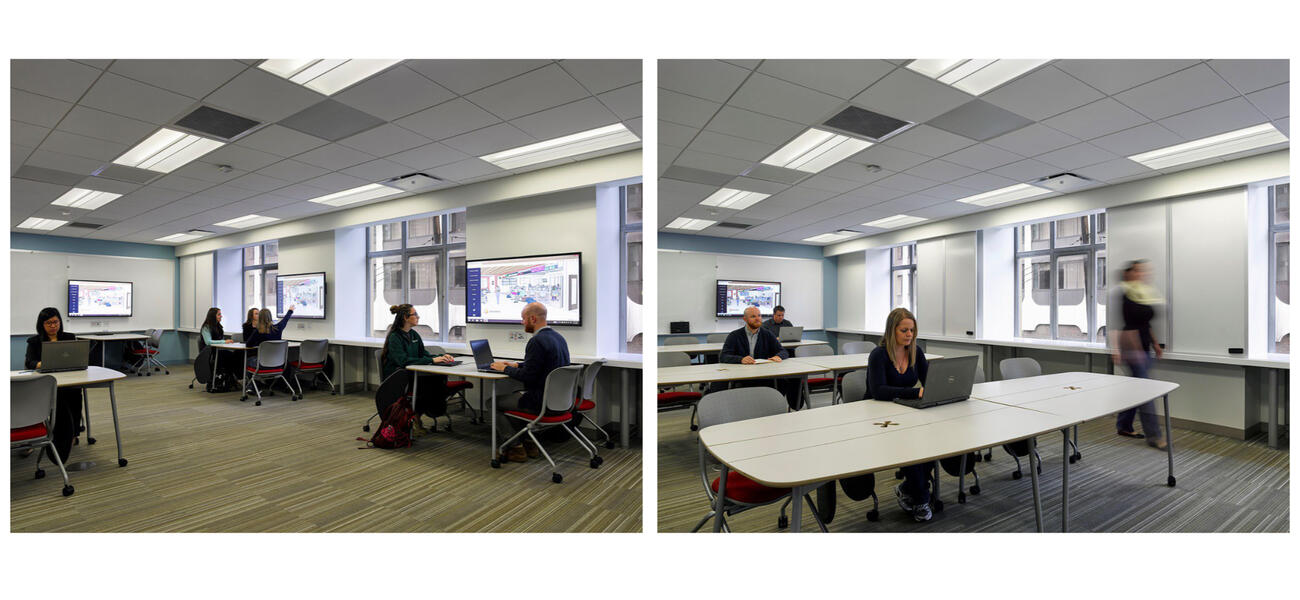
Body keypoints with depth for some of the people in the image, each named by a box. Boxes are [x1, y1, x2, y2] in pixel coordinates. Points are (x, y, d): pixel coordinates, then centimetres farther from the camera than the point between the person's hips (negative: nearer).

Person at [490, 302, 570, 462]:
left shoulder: (537, 341, -22)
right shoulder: (558, 337, 8)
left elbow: (527, 377, -20)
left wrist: (505, 369, -5)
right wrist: (516, 365, 17)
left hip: (542, 402, -9)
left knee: (494, 402, 7)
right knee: (516, 396, 31)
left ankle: (516, 447, 12)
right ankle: (528, 443, 27)